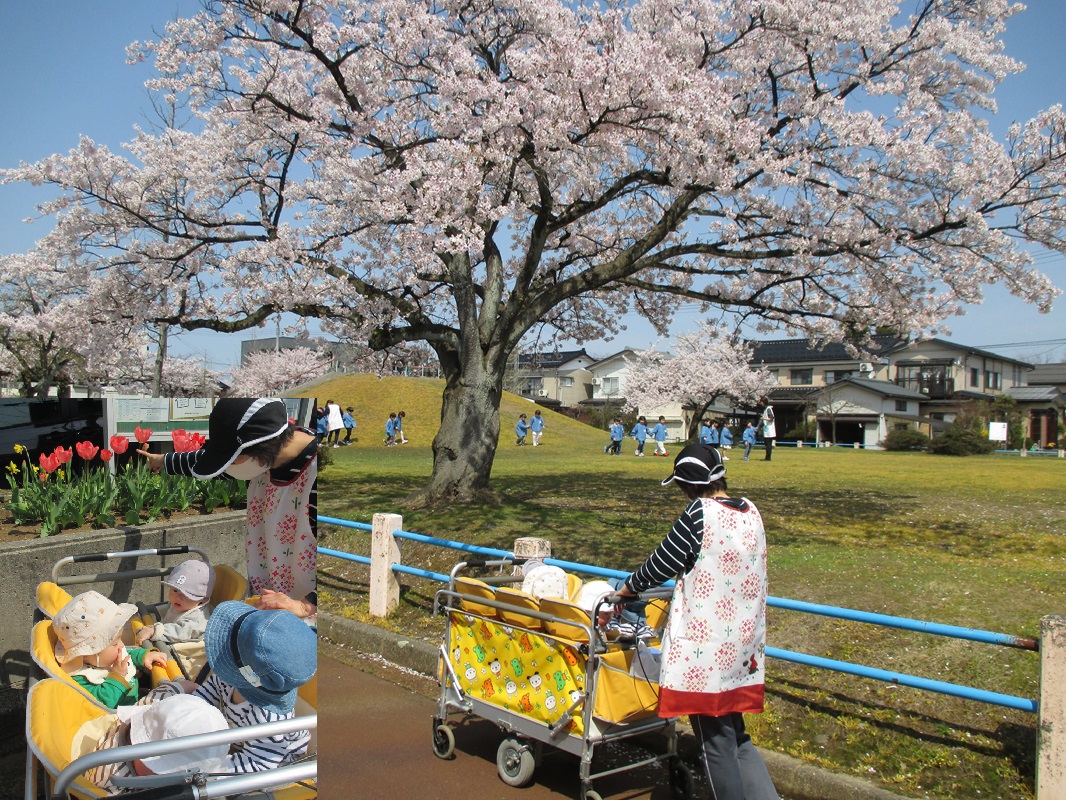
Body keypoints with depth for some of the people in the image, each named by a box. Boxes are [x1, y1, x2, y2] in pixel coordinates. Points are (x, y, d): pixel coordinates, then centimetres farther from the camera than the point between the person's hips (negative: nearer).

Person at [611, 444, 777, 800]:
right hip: (743, 647, 7)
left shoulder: (700, 513, -16)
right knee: (736, 737, 19)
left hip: (705, 647, -7)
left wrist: (626, 589, 6)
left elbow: (662, 562, -9)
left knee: (716, 743, 6)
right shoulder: (750, 511, 5)